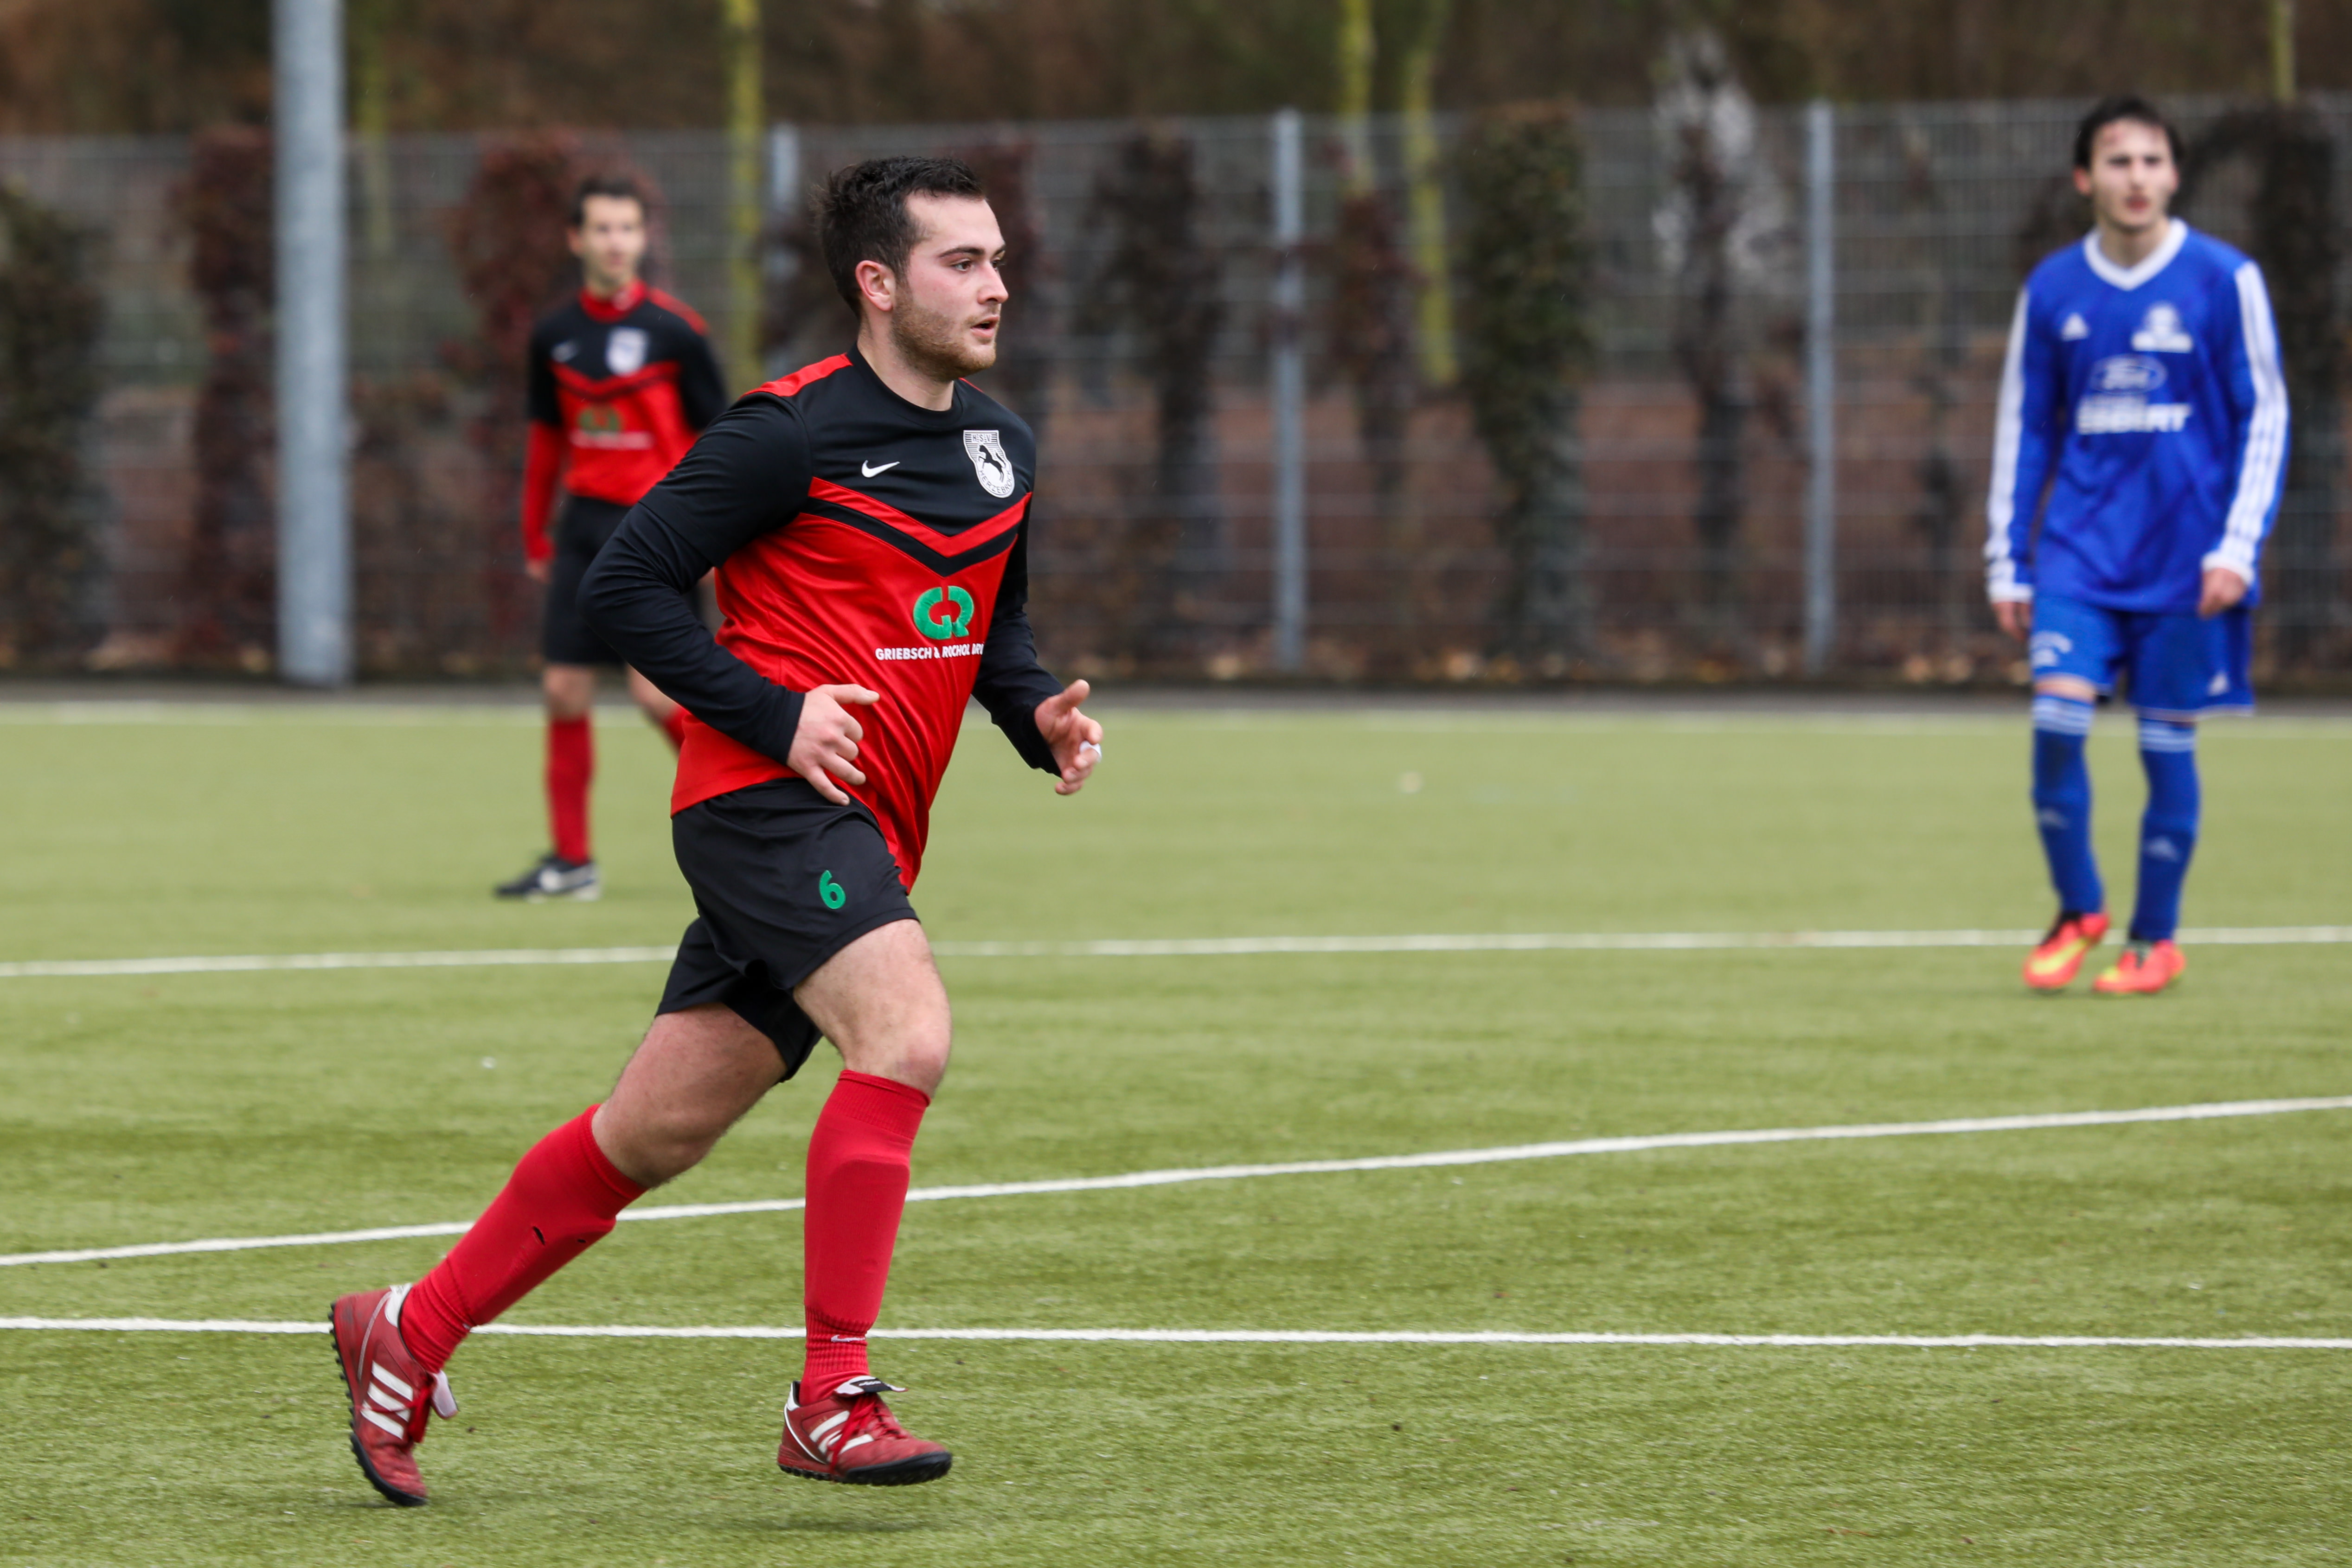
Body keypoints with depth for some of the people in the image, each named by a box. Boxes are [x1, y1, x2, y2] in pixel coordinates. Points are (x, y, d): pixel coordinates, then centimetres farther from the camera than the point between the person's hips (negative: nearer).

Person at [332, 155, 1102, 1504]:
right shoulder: (794, 433, -10)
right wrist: (774, 715, -16)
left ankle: (409, 1335, 22)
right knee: (907, 1033, -27)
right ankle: (832, 1398, -25)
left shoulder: (1003, 447, 14)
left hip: (869, 835, 8)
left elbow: (997, 623, 28)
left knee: (656, 1131, 8)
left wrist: (1039, 711, 6)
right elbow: (628, 585, -8)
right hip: (769, 800, -8)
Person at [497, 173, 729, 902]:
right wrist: (535, 535, 18)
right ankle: (571, 861, 10)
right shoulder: (555, 336, 7)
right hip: (585, 526, 5)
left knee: (656, 691, -13)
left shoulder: (675, 331, -6)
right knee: (564, 690, 2)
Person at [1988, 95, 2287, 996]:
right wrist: (2006, 561, 9)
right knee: (2058, 717, -12)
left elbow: (2265, 417, 0)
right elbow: (2024, 426, 13)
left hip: (2185, 558, -2)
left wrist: (2237, 549, -8)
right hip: (2080, 550, 2)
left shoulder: (2224, 281, -3)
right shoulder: (2052, 291, 6)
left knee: (2167, 744, 1)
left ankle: (2156, 939, 14)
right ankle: (2078, 911, 6)